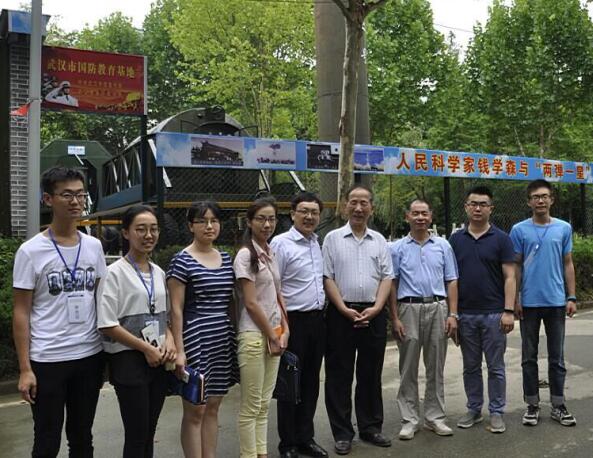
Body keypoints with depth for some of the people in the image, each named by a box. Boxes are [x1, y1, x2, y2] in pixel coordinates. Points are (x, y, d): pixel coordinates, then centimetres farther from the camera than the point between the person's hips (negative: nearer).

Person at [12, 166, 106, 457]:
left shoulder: (94, 246, 4)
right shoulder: (30, 251, -8)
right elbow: (21, 313, -6)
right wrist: (25, 368, -9)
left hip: (90, 355, 4)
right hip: (47, 360, -3)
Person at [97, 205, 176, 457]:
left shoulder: (158, 272, 9)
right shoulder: (115, 272, -9)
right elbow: (107, 325, -14)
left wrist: (169, 339, -2)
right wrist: (146, 348, -14)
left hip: (159, 360, 6)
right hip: (129, 360, -6)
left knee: (149, 432, 12)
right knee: (137, 435, 0)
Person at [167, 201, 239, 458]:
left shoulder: (226, 259, 10)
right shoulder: (182, 260, -8)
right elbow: (176, 309, -10)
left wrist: (236, 336, 12)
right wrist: (179, 349, -15)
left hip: (223, 340, 6)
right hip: (195, 341, -6)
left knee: (213, 407, 14)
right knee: (195, 410, 3)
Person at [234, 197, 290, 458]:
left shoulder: (270, 253, 11)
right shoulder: (245, 255, -11)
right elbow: (250, 303, -15)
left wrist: (284, 330, 5)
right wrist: (272, 336, -11)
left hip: (273, 334, 8)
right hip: (254, 336, -7)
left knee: (264, 404, 14)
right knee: (251, 406, 1)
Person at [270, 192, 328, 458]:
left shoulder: (317, 243, 11)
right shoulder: (281, 243, -11)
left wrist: (321, 313, 13)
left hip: (317, 320, 7)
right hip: (294, 321, -7)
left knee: (311, 382, 15)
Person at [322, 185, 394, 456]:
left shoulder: (379, 240, 9)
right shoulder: (333, 238, 1)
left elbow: (387, 276, 6)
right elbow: (327, 277, -3)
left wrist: (376, 307, -7)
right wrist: (345, 309, -11)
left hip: (373, 314, 3)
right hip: (341, 313, -2)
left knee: (371, 374, 12)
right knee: (339, 375, 4)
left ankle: (370, 427, 25)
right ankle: (342, 433, 15)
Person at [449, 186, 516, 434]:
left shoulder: (501, 239, -2)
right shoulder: (456, 239, 6)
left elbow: (509, 277, -4)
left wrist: (509, 311, -12)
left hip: (494, 313, -2)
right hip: (465, 314, 3)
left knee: (495, 367, 6)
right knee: (470, 366, 13)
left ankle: (496, 412, 18)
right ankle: (474, 409, 25)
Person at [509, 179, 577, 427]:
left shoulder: (564, 228, 5)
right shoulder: (519, 230, 0)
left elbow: (567, 264, 7)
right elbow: (516, 267, 2)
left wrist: (571, 297, 1)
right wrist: (515, 299, -3)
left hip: (556, 302, 1)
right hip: (529, 303, -1)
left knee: (556, 357, 9)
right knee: (529, 357, 7)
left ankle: (558, 405, 20)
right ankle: (532, 405, 18)